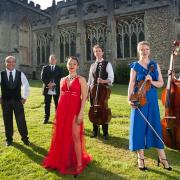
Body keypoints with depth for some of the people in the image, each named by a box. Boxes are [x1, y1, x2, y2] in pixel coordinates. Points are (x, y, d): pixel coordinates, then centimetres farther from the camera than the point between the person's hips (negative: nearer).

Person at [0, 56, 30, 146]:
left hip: (17, 101, -1)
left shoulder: (20, 74, -4)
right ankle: (9, 139, 27)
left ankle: (25, 138, 18)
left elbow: (26, 86, 7)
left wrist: (24, 97, 5)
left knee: (21, 121, 1)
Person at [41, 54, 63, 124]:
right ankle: (46, 118, 18)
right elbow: (42, 77, 1)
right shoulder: (45, 68, 11)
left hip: (56, 89, -1)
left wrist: (54, 83, -17)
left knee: (57, 104, 4)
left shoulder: (59, 69, 9)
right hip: (47, 89, 1)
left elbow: (60, 78, -1)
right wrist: (48, 84, -14)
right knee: (47, 104, 7)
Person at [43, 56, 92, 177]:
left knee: (75, 137, -3)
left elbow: (84, 98, -8)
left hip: (75, 110, -5)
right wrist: (58, 112, 12)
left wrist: (81, 113, -16)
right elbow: (60, 96, 16)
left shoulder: (81, 79, -2)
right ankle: (64, 161, 29)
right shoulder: (63, 80, 12)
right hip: (62, 110, 5)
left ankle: (79, 163, 10)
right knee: (62, 136, 12)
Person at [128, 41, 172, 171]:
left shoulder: (155, 65, 9)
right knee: (139, 127, 1)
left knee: (156, 126, 6)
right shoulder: (135, 66, 1)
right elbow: (132, 84, -6)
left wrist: (152, 81, -15)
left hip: (152, 99, 3)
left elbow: (161, 83, 6)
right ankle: (141, 158, 13)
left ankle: (162, 157, 18)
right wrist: (129, 99, -19)